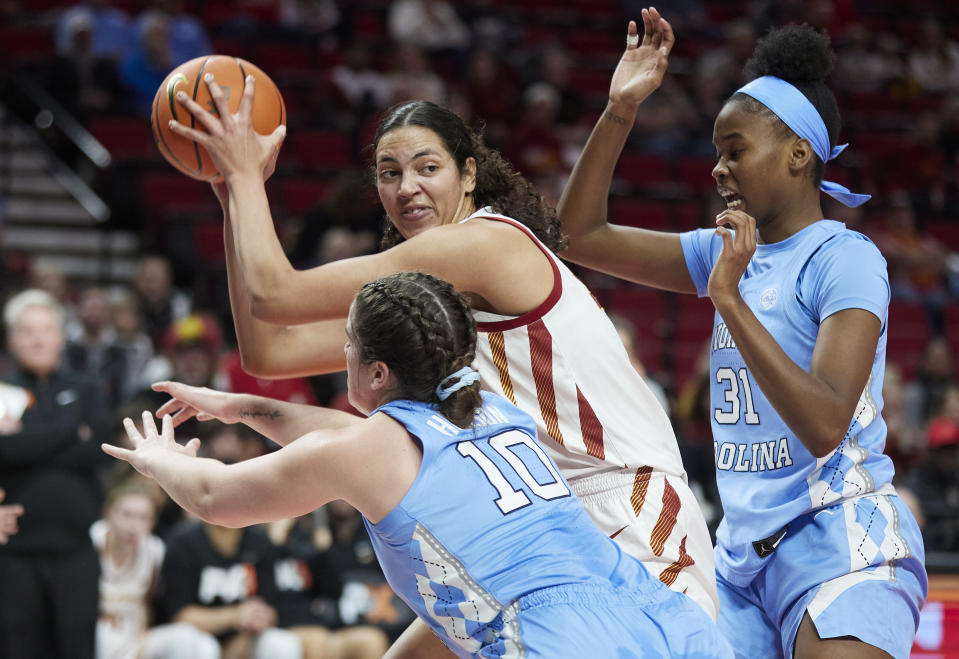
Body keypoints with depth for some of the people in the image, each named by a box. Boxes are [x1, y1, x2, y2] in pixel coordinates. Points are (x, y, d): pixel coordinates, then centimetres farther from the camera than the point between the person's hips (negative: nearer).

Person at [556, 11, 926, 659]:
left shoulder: (845, 258, -10)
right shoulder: (728, 251, 13)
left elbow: (825, 425, -22)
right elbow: (581, 234, 15)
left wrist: (730, 299, -24)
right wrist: (620, 111, 5)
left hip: (841, 546, -7)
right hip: (744, 554, 7)